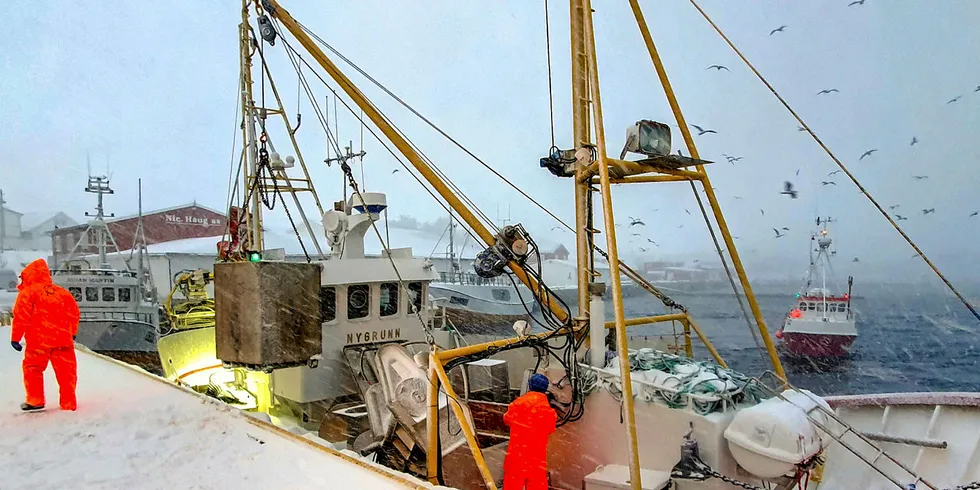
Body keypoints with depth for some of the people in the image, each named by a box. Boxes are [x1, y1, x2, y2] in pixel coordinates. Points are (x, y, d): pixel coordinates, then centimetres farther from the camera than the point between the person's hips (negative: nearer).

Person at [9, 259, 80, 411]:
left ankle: (35, 400, 14)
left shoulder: (27, 292, -1)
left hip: (39, 340, -4)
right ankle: (68, 403, 10)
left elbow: (21, 316, -8)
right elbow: (74, 312, 15)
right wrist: (72, 333, 25)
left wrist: (15, 337, -1)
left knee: (32, 369, 14)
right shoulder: (62, 292, 13)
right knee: (66, 372, 7)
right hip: (63, 339, 4)